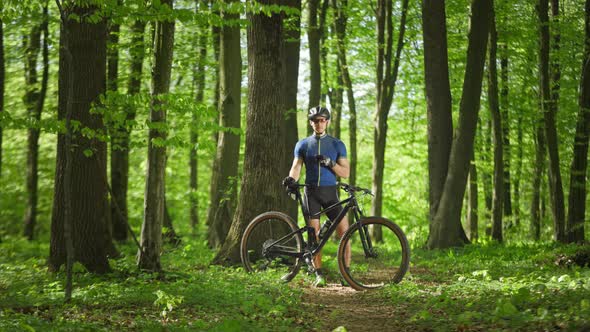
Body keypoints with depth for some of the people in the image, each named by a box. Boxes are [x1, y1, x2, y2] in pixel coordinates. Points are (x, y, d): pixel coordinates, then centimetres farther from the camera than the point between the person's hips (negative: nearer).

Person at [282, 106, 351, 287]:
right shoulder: (303, 144, 10)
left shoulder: (337, 144, 8)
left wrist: (330, 163, -14)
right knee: (314, 234, -4)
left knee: (344, 231, -11)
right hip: (311, 192, 0)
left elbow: (345, 173, 3)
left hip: (330, 192, 0)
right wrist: (291, 178, -23)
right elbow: (296, 166, 0)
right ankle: (319, 275, 3)